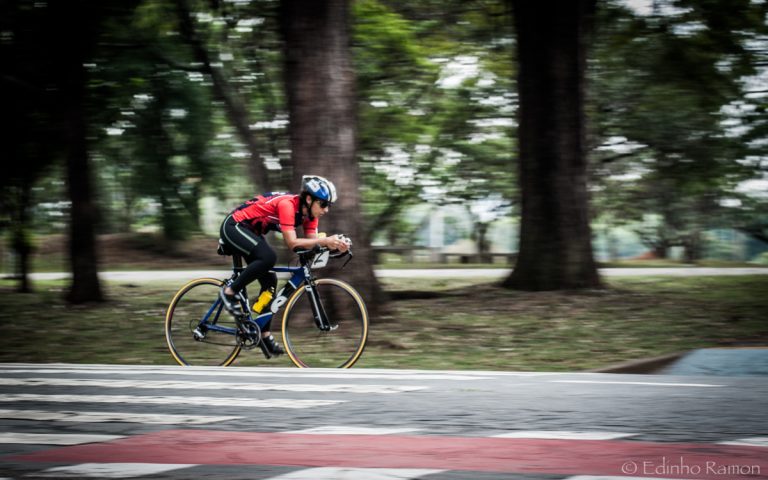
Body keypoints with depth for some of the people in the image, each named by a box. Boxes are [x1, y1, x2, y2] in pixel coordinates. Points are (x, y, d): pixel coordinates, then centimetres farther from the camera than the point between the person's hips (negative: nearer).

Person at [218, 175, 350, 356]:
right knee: (268, 257, -31)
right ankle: (229, 292, -14)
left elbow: (312, 243, -9)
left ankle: (264, 334, 9)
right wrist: (325, 240, -41)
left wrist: (334, 243, -27)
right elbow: (292, 243, -35)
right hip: (234, 226, -9)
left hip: (251, 232, 9)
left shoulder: (310, 212, -4)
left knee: (270, 280, 2)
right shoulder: (287, 204, -29)